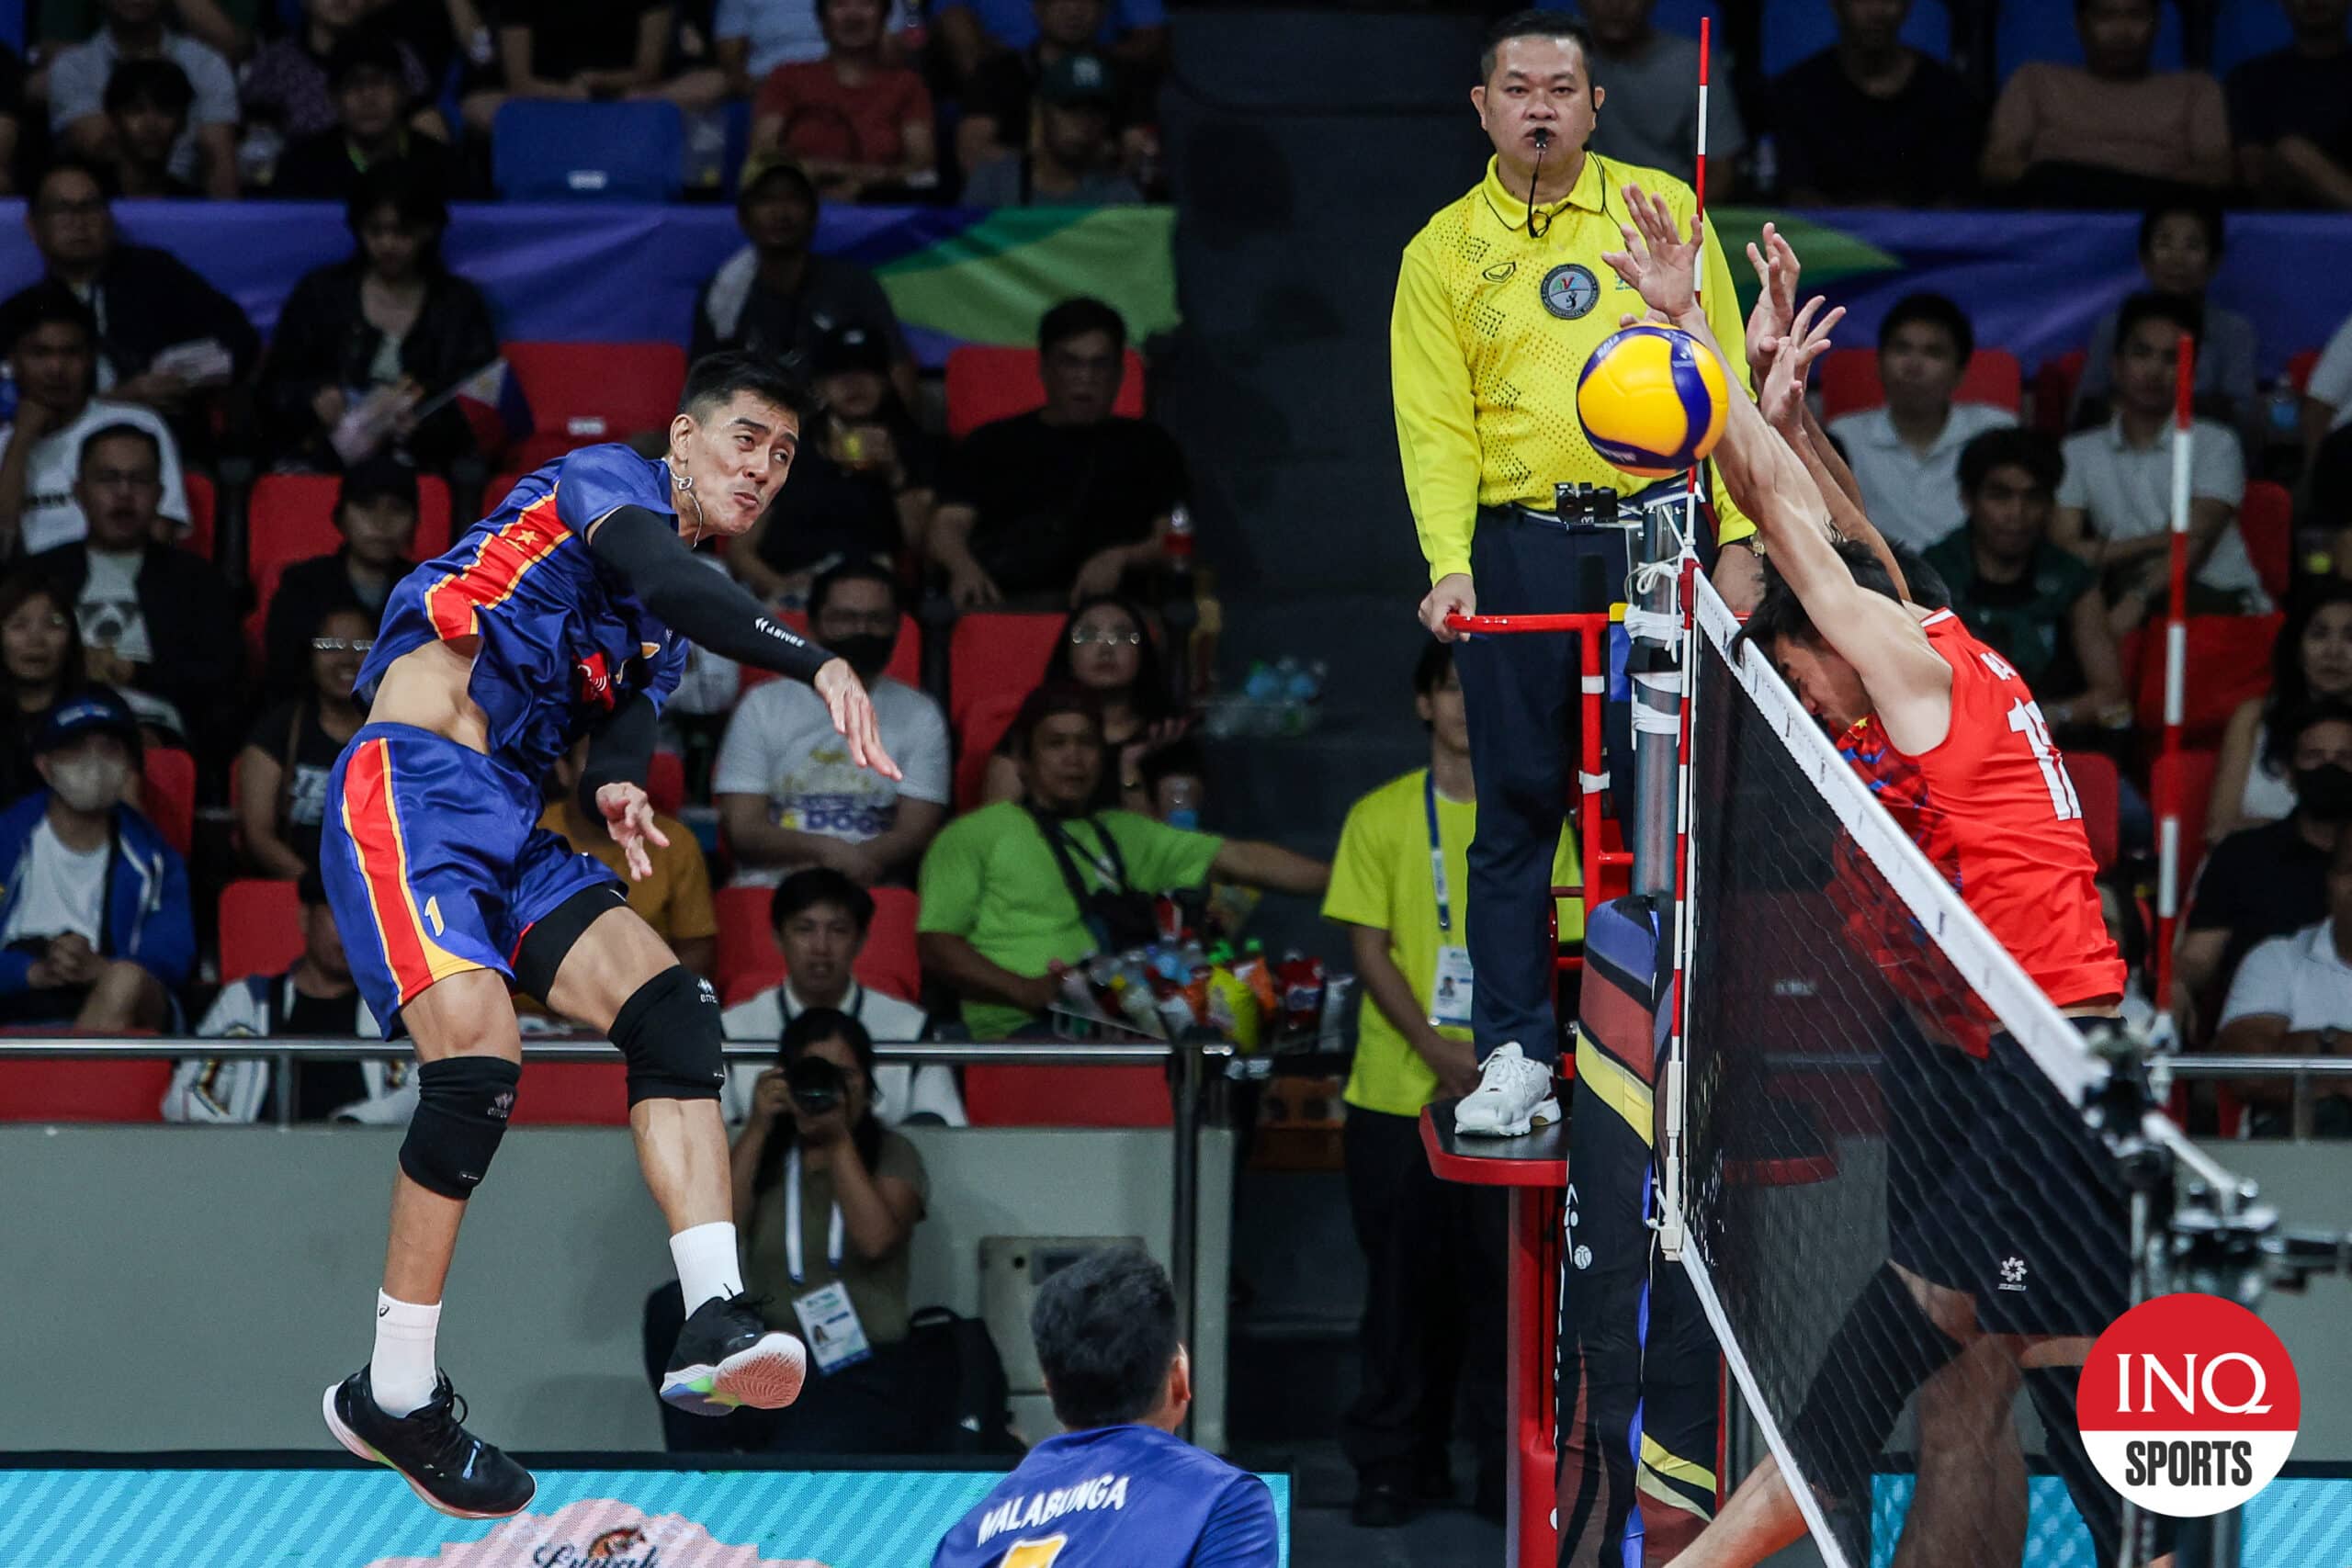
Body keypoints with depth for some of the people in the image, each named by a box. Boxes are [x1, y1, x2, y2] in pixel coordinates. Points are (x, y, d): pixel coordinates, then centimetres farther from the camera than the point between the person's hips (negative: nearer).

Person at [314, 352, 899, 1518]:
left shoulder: (672, 620, 23)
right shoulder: (607, 478, -3)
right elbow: (659, 577, -22)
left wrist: (616, 790, -4)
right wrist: (820, 665, -32)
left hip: (509, 827, 9)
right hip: (408, 787, -9)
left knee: (669, 1004, -12)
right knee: (481, 1050, -24)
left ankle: (711, 1325, -25)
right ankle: (393, 1398, -12)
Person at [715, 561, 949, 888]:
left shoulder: (919, 716, 14)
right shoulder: (763, 705, 13)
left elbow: (916, 831, 3)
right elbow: (742, 828, 4)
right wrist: (826, 849, -15)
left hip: (871, 897, 0)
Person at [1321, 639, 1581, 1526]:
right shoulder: (1381, 818, 4)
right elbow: (1369, 949, 0)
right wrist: (1438, 1050, -14)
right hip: (1399, 1090, 0)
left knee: (1505, 1279, -1)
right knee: (1404, 1280, 4)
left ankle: (1510, 1462, 6)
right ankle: (1393, 1465, 12)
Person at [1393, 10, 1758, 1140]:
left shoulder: (1663, 212, 8)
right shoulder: (1443, 252, 8)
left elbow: (1721, 380, 8)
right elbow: (1435, 426, 4)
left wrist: (1737, 534, 0)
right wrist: (1450, 563, -10)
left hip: (1657, 539, 0)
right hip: (1518, 547, 0)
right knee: (1518, 803, 0)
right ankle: (1516, 1056, 5)